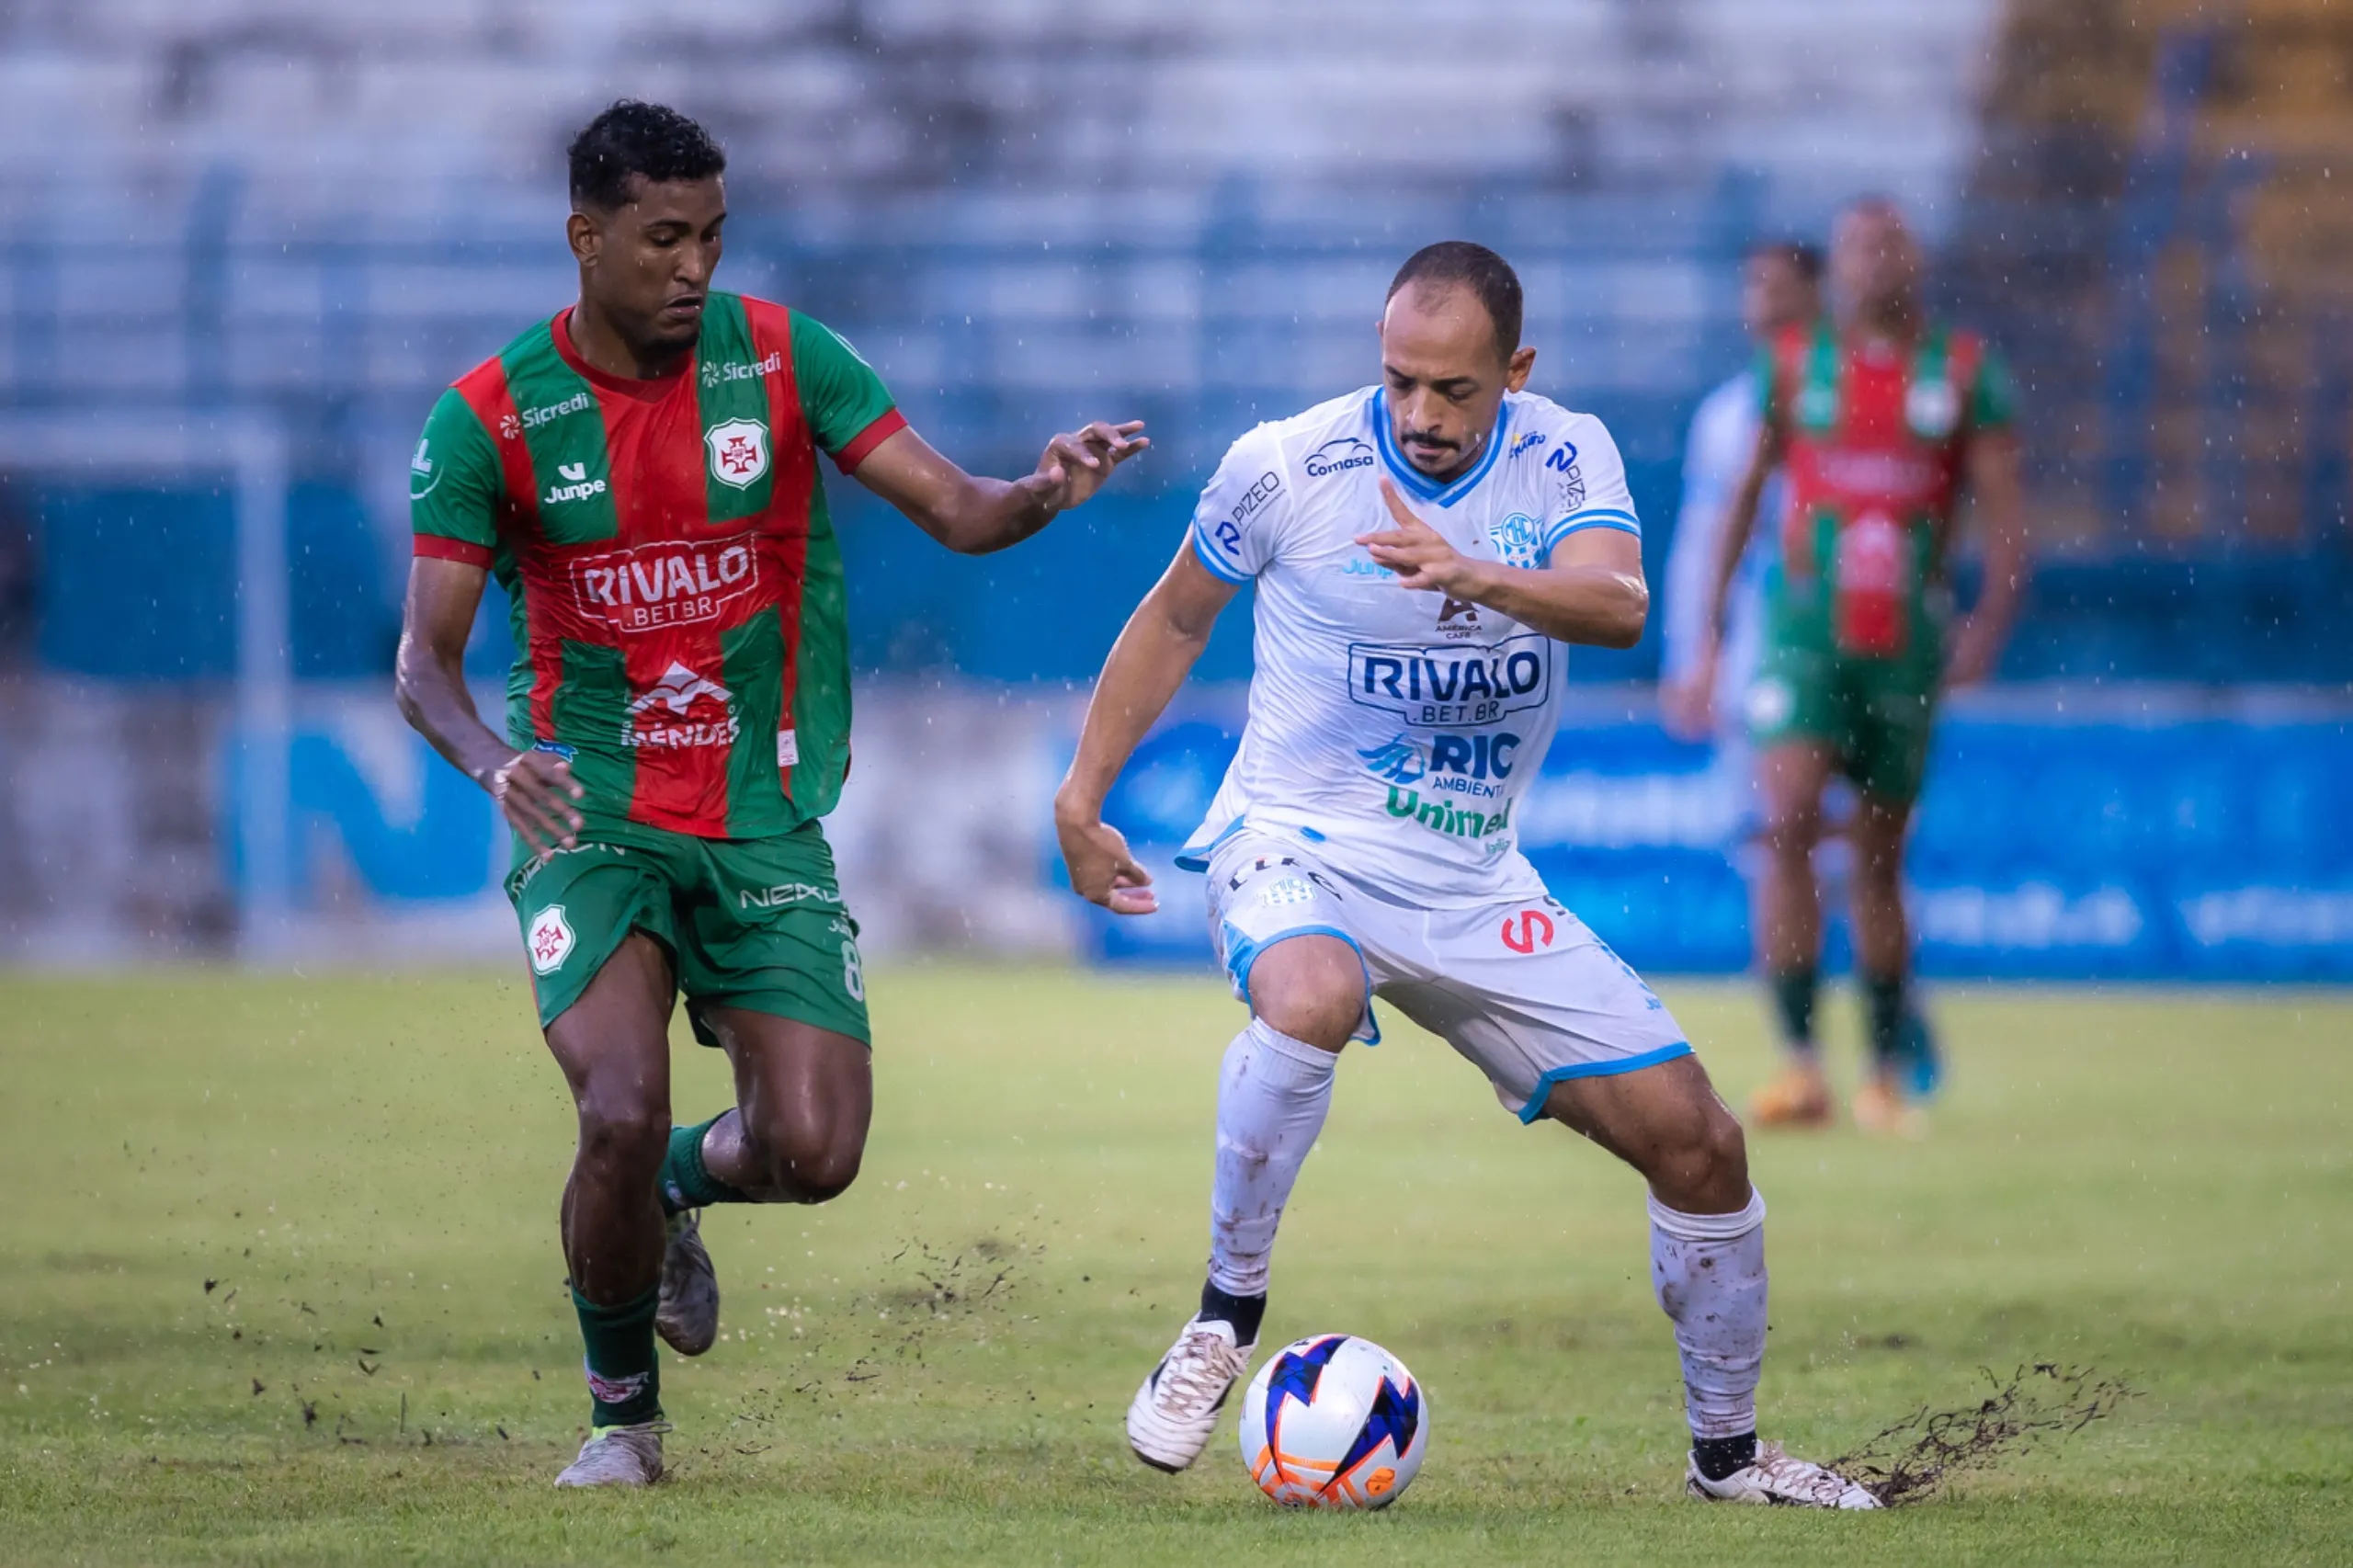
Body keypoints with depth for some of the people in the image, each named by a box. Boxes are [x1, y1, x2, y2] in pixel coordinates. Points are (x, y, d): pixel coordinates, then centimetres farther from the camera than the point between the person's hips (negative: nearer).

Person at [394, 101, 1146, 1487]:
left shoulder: (782, 360, -3)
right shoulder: (491, 418, -7)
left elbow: (957, 512, -5)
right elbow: (426, 664, -8)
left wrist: (1045, 492, -28)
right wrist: (498, 766, -29)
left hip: (764, 818, 2)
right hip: (592, 816, -2)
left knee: (814, 1150, -10)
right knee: (624, 1114, -22)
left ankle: (673, 1189, 29)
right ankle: (624, 1414, 4)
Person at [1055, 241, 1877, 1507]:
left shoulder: (1566, 461, -5)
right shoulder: (1284, 466, -9)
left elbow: (1619, 605, -25)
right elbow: (1174, 619, 7)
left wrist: (1479, 577, -44)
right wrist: (1081, 795, 3)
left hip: (1472, 882, 3)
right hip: (1296, 845, -3)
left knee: (1698, 1146, 0)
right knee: (1312, 1000, -40)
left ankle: (1727, 1451, 20)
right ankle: (1224, 1320, -22)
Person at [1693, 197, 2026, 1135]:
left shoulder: (1964, 372, 3)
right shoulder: (1794, 365, 4)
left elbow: (2005, 513, -1)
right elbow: (1742, 500, 12)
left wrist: (1990, 621, -17)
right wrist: (1709, 634, 11)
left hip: (1906, 643, 1)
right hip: (1806, 630, -1)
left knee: (1878, 862, 9)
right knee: (1787, 824, -19)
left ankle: (1889, 1071, 25)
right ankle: (1801, 1065, -20)